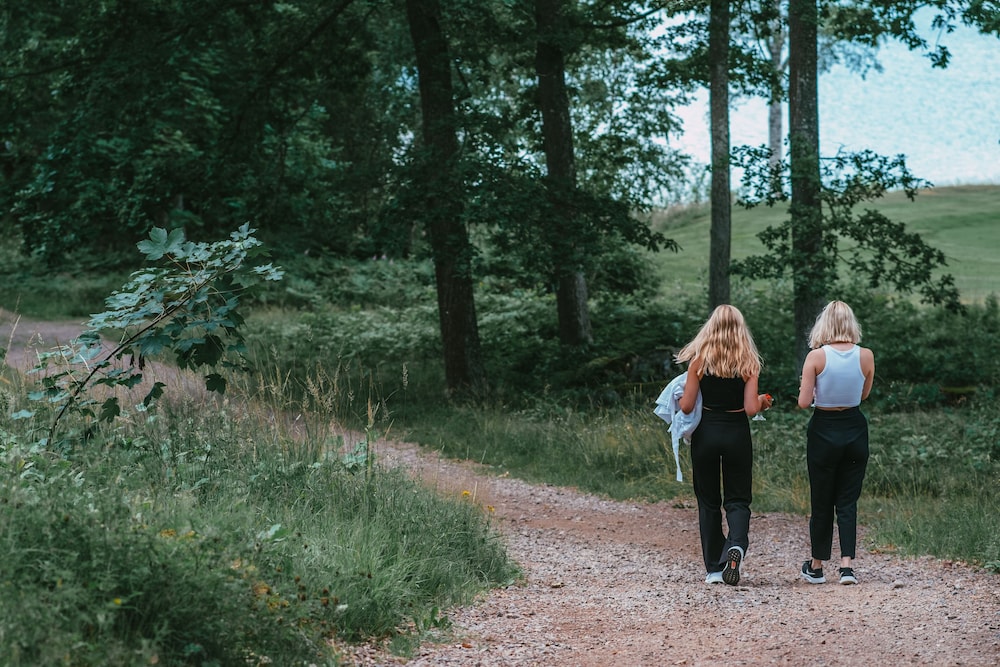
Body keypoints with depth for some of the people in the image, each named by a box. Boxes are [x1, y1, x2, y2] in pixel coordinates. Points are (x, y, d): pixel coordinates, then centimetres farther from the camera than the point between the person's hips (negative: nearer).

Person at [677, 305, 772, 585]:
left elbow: (686, 407, -7)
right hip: (737, 434, 0)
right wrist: (763, 401, 12)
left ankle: (714, 568, 11)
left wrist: (681, 394, 15)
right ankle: (736, 545, -21)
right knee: (738, 500, 9)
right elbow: (751, 409, -9)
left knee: (708, 502, 11)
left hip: (705, 433, 0)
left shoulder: (699, 360, -5)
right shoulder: (748, 362, -4)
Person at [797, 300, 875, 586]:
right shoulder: (866, 356, -6)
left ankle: (816, 567, 21)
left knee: (821, 501, 11)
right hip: (855, 431, 2)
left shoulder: (816, 356, -14)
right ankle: (847, 565, -5)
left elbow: (804, 402, -14)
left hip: (823, 431, -2)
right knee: (848, 500, 9)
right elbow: (863, 394, 9)